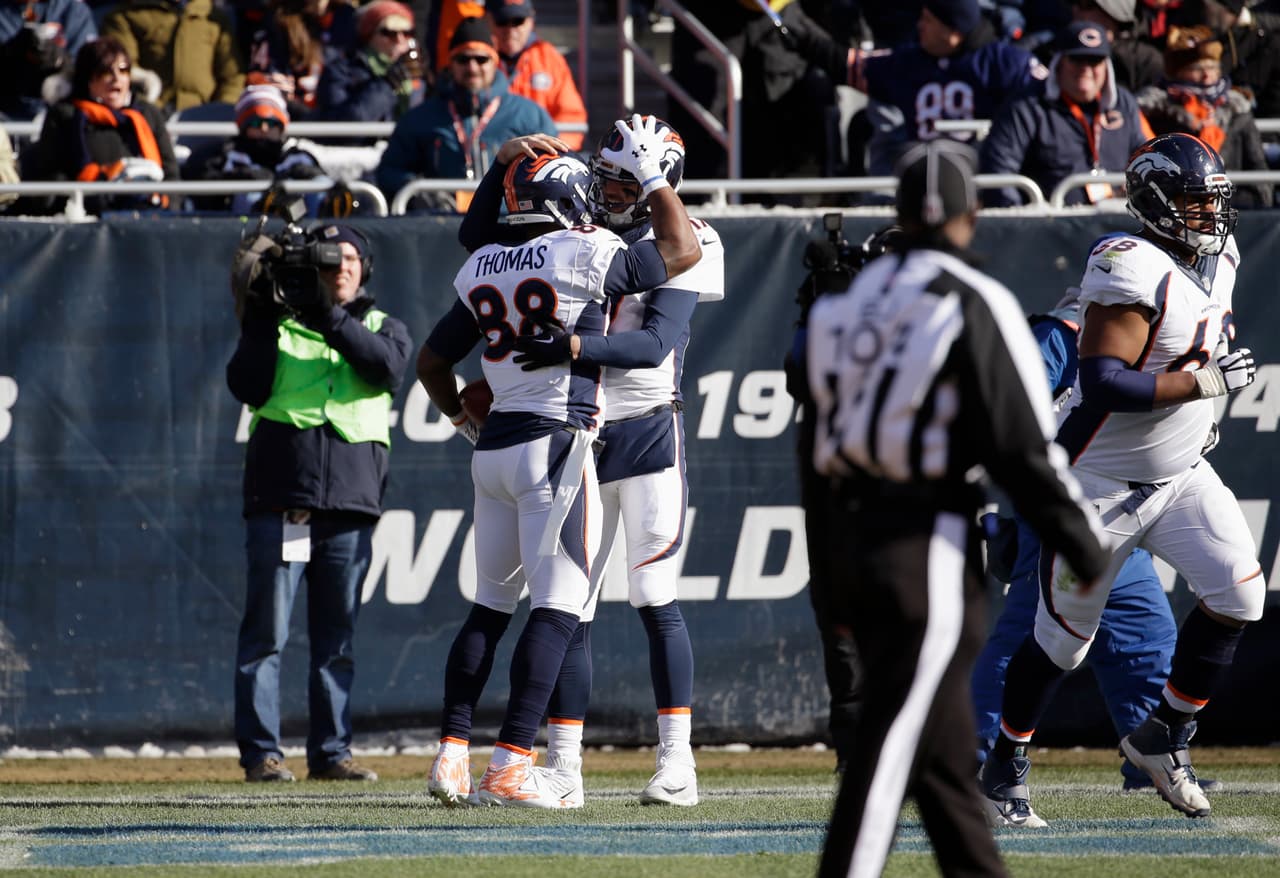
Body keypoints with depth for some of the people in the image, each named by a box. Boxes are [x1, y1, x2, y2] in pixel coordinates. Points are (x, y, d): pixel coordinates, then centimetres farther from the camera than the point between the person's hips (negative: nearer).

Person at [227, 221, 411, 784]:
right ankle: (259, 752, -4)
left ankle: (331, 752, 10)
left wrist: (331, 316, -15)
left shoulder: (381, 328, 16)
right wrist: (260, 321, -10)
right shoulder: (276, 324, 12)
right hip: (280, 497, -2)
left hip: (351, 500, 2)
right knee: (266, 631, -6)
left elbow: (387, 366, -8)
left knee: (337, 638, 6)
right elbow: (247, 387, -2)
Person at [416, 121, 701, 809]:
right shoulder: (586, 255, -9)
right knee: (557, 608, -6)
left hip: (493, 446, 7)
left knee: (491, 604, 14)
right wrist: (650, 173, 13)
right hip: (556, 444, -7)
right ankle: (510, 765, -13)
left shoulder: (483, 268, 9)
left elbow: (432, 364, 17)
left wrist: (466, 422, 31)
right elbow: (682, 251, 4)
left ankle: (452, 754, 9)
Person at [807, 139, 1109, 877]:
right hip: (931, 543, -7)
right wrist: (1091, 553, -4)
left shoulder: (863, 294, 11)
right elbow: (1025, 447, -12)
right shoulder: (975, 304, -10)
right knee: (893, 740, -9)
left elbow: (830, 436, 13)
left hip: (858, 532, 7)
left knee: (943, 741, 15)